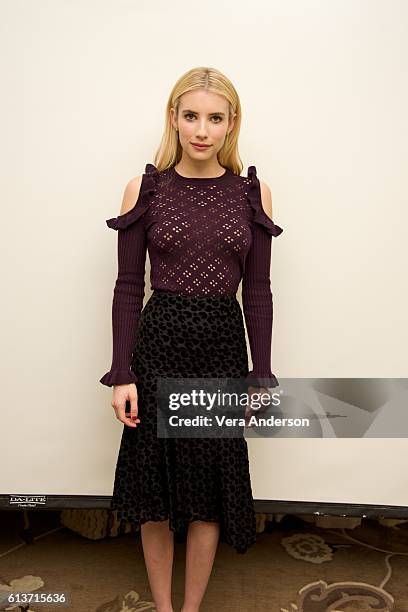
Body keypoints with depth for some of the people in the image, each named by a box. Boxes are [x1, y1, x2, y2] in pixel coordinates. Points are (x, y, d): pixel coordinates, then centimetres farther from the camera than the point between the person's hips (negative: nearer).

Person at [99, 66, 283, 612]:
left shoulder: (253, 193, 2)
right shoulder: (144, 188, -1)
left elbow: (257, 291, 3)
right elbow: (128, 287, -1)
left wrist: (261, 376, 2)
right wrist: (122, 374, -5)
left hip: (223, 347, 1)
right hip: (158, 345, 0)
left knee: (210, 488, 12)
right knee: (154, 487, 11)